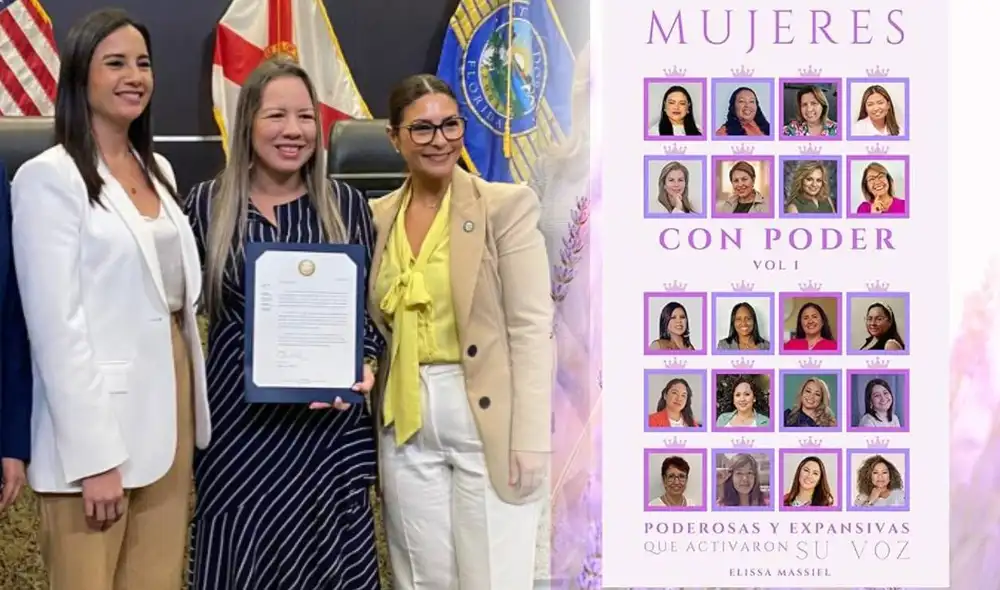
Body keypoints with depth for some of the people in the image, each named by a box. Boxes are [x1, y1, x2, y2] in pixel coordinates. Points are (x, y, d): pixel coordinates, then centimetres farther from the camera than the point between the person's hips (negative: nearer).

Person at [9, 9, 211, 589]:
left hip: (169, 399, 7)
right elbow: (56, 325, -14)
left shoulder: (158, 169, 13)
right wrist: (94, 457, -18)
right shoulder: (50, 177, -10)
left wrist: (192, 412, 12)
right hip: (96, 418, -7)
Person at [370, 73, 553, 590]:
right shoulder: (377, 216, 8)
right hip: (407, 426, 4)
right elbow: (377, 324, 14)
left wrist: (530, 438, -14)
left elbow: (531, 327, -9)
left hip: (488, 420, -4)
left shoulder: (507, 205, -5)